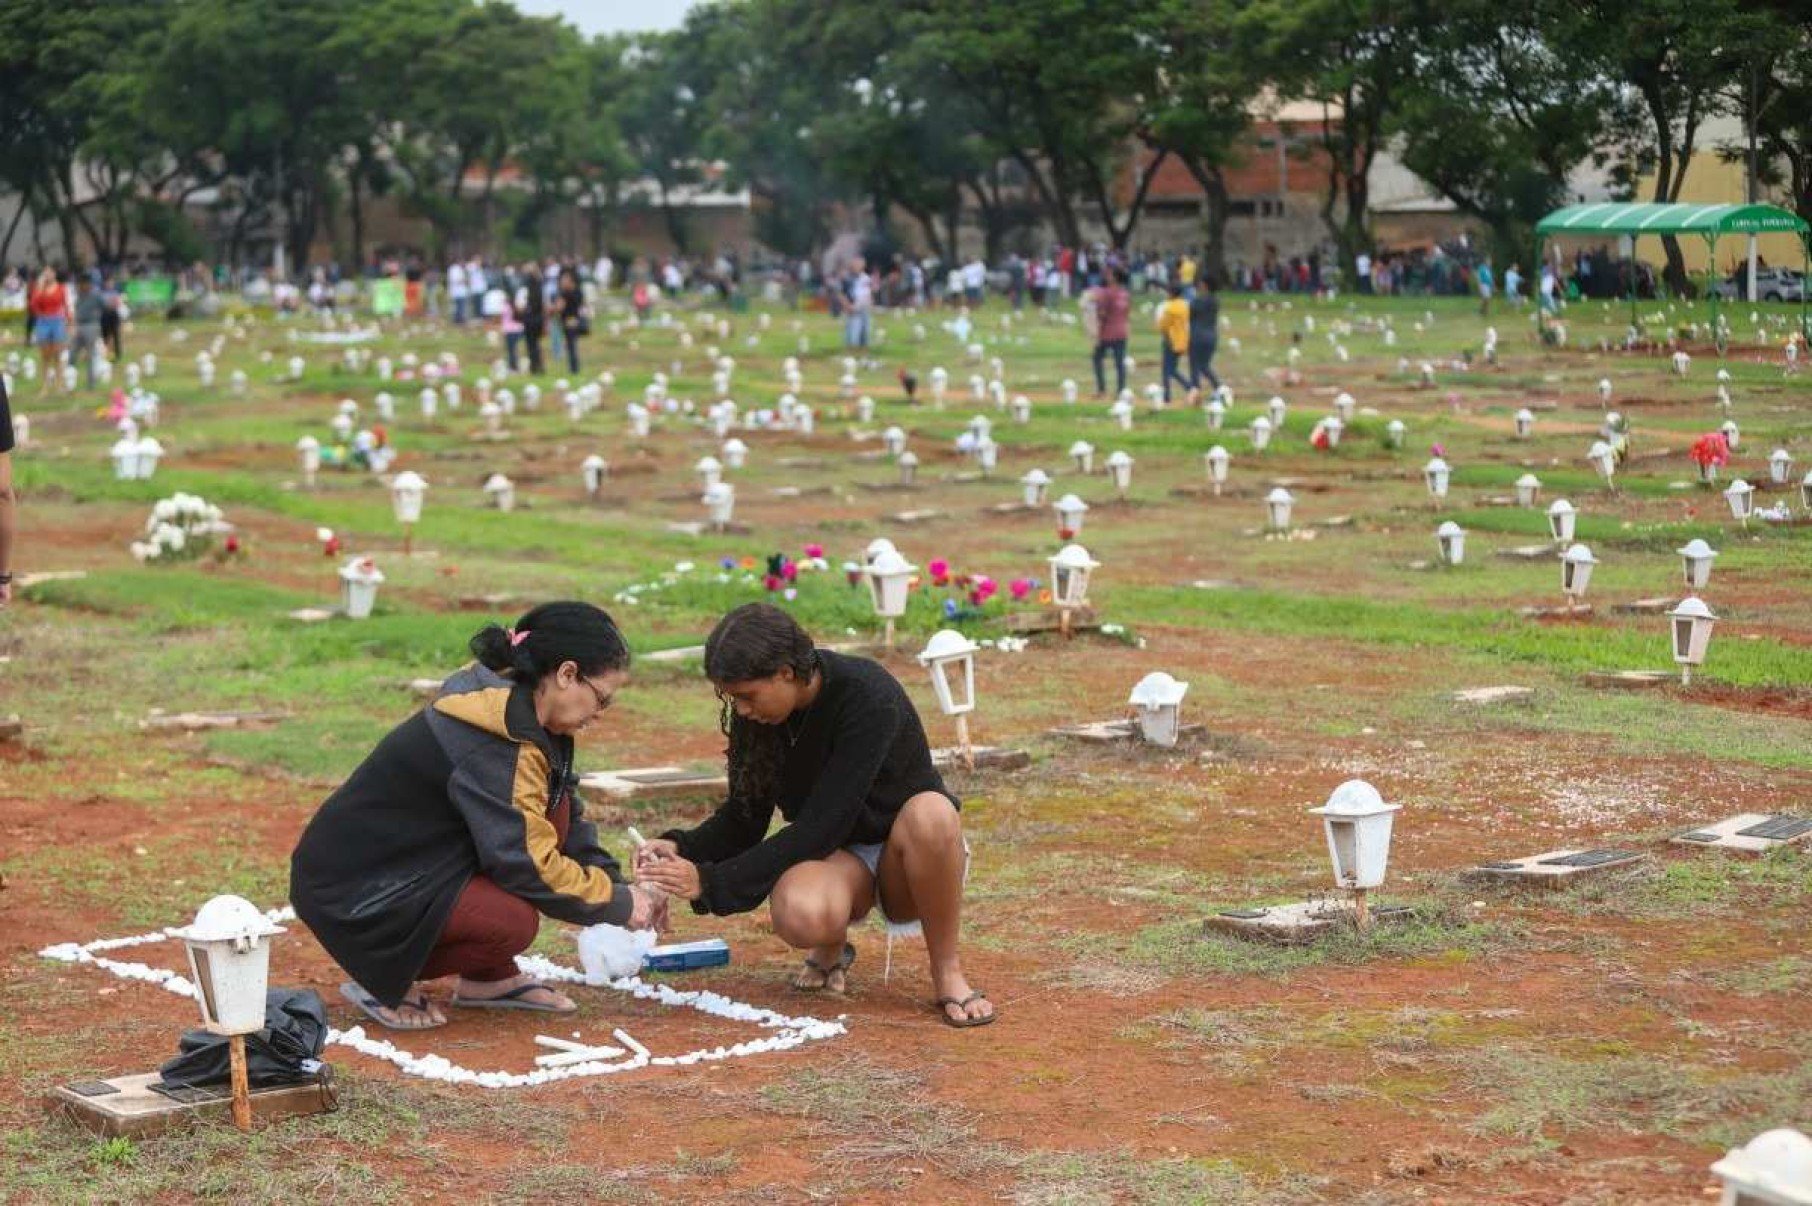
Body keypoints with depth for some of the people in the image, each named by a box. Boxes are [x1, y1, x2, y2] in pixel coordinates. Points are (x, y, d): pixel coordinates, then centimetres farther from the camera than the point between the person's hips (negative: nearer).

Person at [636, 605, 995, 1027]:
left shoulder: (868, 696, -28)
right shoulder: (758, 715, -9)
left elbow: (820, 828, -30)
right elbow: (744, 818, 0)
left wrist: (710, 881, -32)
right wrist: (682, 847, -21)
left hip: (904, 856, -3)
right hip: (837, 856, 3)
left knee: (931, 813, -41)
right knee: (798, 914, -36)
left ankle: (948, 972, -19)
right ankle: (831, 949, 3)